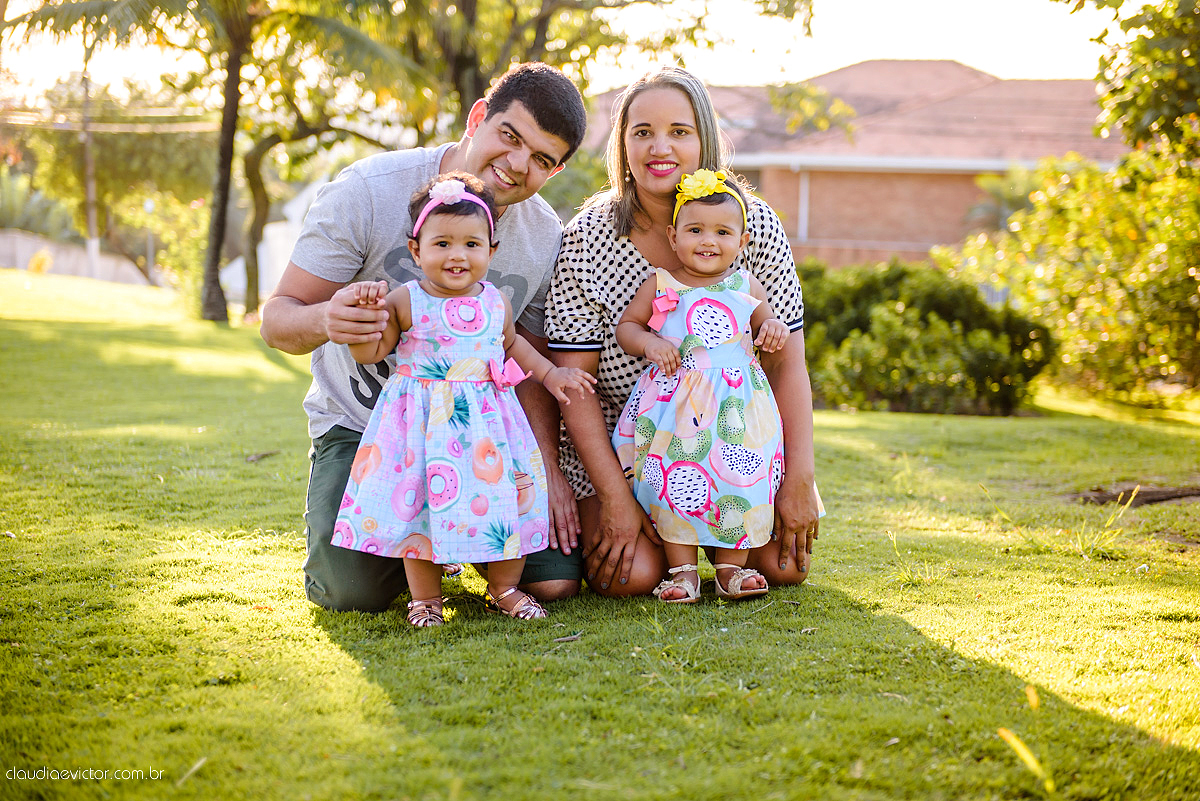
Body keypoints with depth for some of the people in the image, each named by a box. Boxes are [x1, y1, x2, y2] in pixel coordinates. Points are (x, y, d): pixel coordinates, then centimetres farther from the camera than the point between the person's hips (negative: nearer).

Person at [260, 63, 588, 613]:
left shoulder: (546, 238, -7)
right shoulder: (367, 192, -19)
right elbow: (278, 320, -16)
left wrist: (547, 466, -13)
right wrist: (325, 320, -41)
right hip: (361, 425, -3)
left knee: (555, 579, -10)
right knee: (356, 590, -23)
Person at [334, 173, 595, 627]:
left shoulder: (495, 304, 6)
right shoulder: (405, 302, -5)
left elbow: (511, 343, 26)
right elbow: (369, 352, -3)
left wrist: (549, 374, 22)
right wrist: (368, 310, -18)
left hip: (486, 418, 3)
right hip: (424, 418, -3)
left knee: (506, 496, 3)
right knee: (420, 500, -2)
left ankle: (504, 588, 22)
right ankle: (425, 596, 15)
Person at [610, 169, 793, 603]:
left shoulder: (746, 287, 9)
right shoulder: (659, 286, 3)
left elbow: (767, 321, 22)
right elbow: (625, 326, 9)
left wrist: (774, 329, -2)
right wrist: (649, 343, -11)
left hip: (739, 403, 2)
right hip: (675, 403, -2)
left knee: (742, 479, -1)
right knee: (675, 482, -4)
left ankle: (731, 567, 11)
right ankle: (683, 571, 6)